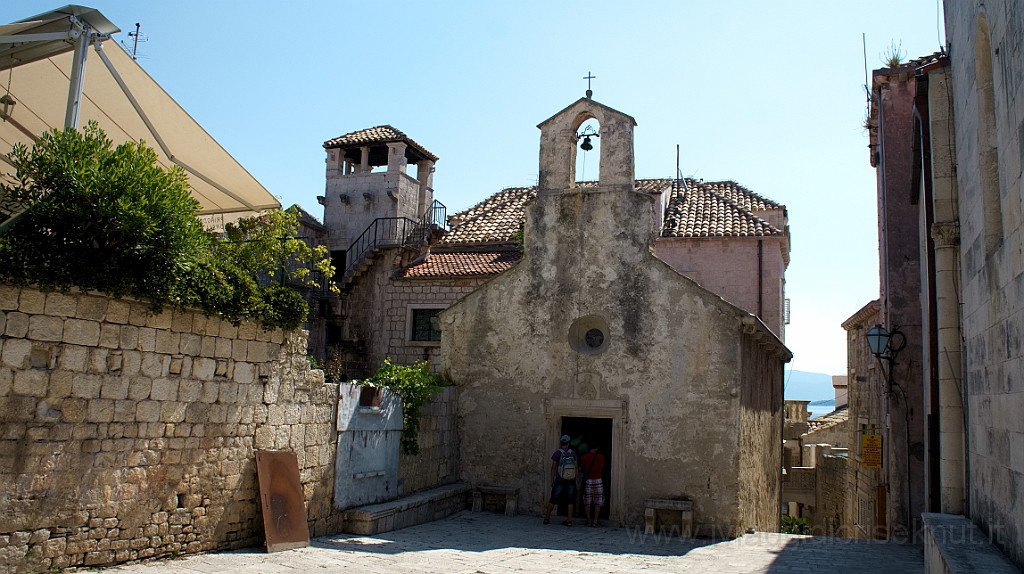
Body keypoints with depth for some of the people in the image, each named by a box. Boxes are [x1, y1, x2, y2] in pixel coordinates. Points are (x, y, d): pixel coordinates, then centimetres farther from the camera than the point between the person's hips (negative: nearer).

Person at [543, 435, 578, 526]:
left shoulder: (557, 453, -9)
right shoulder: (573, 453, -2)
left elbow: (553, 468, -8)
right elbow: (576, 467, 0)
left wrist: (552, 480, 1)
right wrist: (575, 480, 9)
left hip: (559, 481, -1)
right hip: (571, 481, 1)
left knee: (553, 500, 9)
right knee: (570, 501, 7)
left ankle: (547, 518, 13)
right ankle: (569, 520, 4)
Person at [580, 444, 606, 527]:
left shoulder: (584, 457, -2)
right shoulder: (600, 457, -3)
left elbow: (580, 465, 11)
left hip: (587, 481, 1)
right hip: (598, 481, -1)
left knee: (587, 503, 7)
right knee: (597, 503, 5)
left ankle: (589, 521, 6)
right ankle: (595, 521, 0)